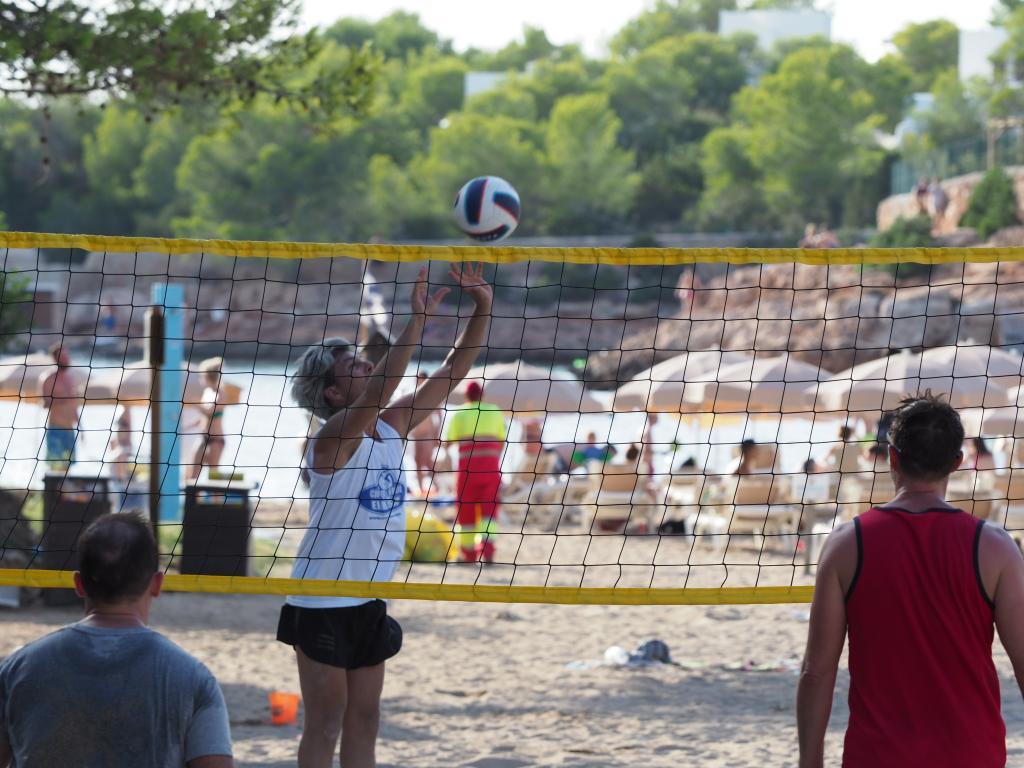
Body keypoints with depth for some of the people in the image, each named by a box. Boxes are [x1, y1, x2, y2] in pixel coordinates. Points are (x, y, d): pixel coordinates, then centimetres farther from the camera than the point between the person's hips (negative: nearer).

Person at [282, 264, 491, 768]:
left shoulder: (393, 426, 5)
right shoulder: (332, 438, -16)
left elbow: (451, 375, 4)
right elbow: (376, 394, -34)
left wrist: (482, 309, -7)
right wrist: (417, 320, -39)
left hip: (368, 603, 7)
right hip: (323, 605, -7)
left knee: (364, 722, 10)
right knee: (325, 725, -3)